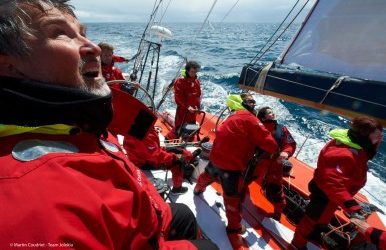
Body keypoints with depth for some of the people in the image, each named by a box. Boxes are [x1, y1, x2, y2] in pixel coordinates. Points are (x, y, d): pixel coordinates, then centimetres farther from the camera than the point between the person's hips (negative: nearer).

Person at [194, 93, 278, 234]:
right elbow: (266, 140, -16)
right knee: (233, 196, 10)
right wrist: (273, 149, 4)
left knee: (210, 174, 36)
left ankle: (199, 189, 66)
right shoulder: (249, 118, -13)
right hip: (231, 165, -9)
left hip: (216, 157, 9)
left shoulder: (234, 117, 15)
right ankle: (234, 226, 30)